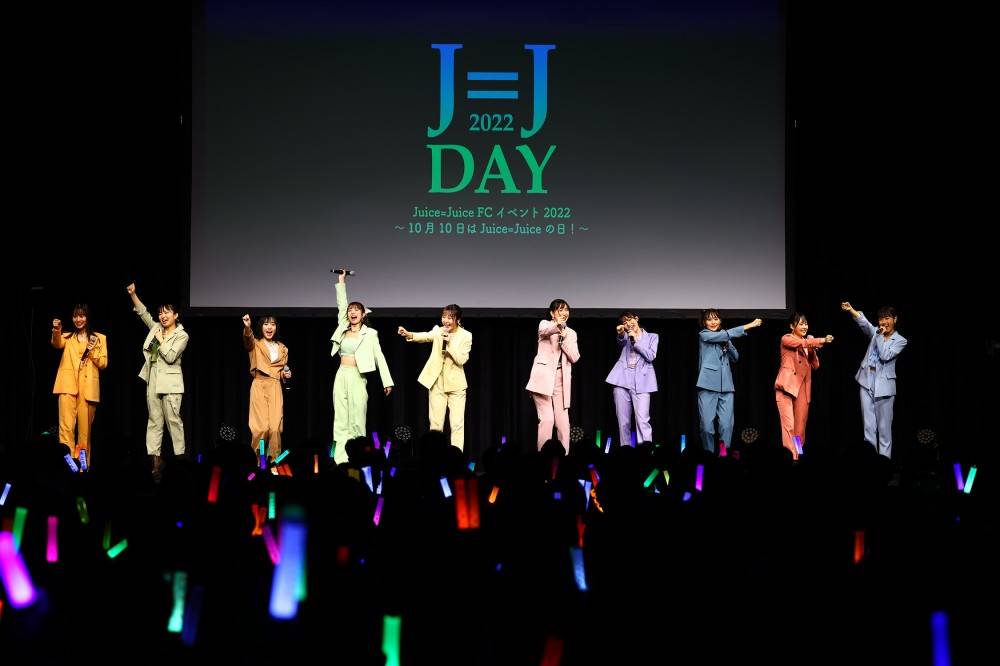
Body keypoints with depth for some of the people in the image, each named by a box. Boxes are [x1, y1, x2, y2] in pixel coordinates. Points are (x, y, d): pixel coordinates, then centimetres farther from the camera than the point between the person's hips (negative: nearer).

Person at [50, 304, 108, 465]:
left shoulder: (99, 338, 13)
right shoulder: (67, 337, 15)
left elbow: (103, 364, 8)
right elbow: (57, 344, -10)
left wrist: (92, 351, -9)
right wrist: (56, 331, -31)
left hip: (88, 387, 0)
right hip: (68, 385, 0)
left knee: (84, 429, 2)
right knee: (66, 426, -13)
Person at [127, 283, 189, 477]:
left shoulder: (181, 335, -4)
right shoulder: (156, 328, 14)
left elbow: (170, 356, -14)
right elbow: (143, 312, 14)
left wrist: (161, 340, -5)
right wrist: (133, 294, 5)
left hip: (170, 383, -6)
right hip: (153, 381, 6)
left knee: (173, 419, -7)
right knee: (154, 420, 3)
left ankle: (180, 457, -4)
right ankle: (155, 459, 2)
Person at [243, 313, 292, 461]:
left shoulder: (282, 348, 16)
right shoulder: (255, 344, 3)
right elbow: (248, 339, -22)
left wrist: (285, 374, 4)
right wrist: (247, 327, -44)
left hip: (275, 387, 3)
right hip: (259, 386, -3)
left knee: (275, 426, -8)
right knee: (261, 427, -10)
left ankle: (274, 459, 2)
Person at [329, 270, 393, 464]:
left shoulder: (369, 334, 1)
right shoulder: (343, 329, 12)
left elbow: (379, 357, -1)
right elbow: (341, 305, 14)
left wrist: (387, 382, -6)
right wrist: (341, 282, 11)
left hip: (357, 378, -4)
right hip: (341, 376, 4)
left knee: (357, 421, -4)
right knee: (341, 421, 0)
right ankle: (341, 461, -2)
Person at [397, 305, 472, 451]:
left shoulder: (466, 336, -5)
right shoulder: (438, 331, 1)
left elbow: (461, 360, -13)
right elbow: (425, 336, -20)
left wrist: (449, 343, -22)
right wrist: (408, 334, -40)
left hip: (456, 385, -2)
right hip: (437, 384, 2)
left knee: (457, 424, -4)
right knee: (435, 424, 5)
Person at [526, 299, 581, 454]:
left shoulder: (571, 333, 16)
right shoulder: (545, 324, 4)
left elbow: (574, 358, 4)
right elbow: (544, 331, -23)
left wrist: (564, 338, -9)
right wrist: (557, 325, -44)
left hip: (561, 379, 4)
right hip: (544, 377, -4)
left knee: (563, 421, 0)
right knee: (547, 419, -12)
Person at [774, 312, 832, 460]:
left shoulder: (807, 345, 20)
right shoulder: (786, 339, 0)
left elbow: (815, 365, 13)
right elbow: (802, 343, -20)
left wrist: (812, 349, -2)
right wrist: (822, 340, -28)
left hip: (803, 388, 6)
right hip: (787, 386, -6)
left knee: (800, 425, 2)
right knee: (788, 424, -14)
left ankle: (798, 455, 5)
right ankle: (790, 457, -17)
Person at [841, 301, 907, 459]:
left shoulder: (900, 341, 0)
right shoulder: (876, 332, 10)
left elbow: (885, 356, -14)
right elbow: (863, 322, -8)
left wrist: (880, 337, -9)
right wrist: (850, 310, -24)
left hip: (884, 385, -3)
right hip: (867, 383, 3)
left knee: (884, 427, -1)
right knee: (868, 426, 3)